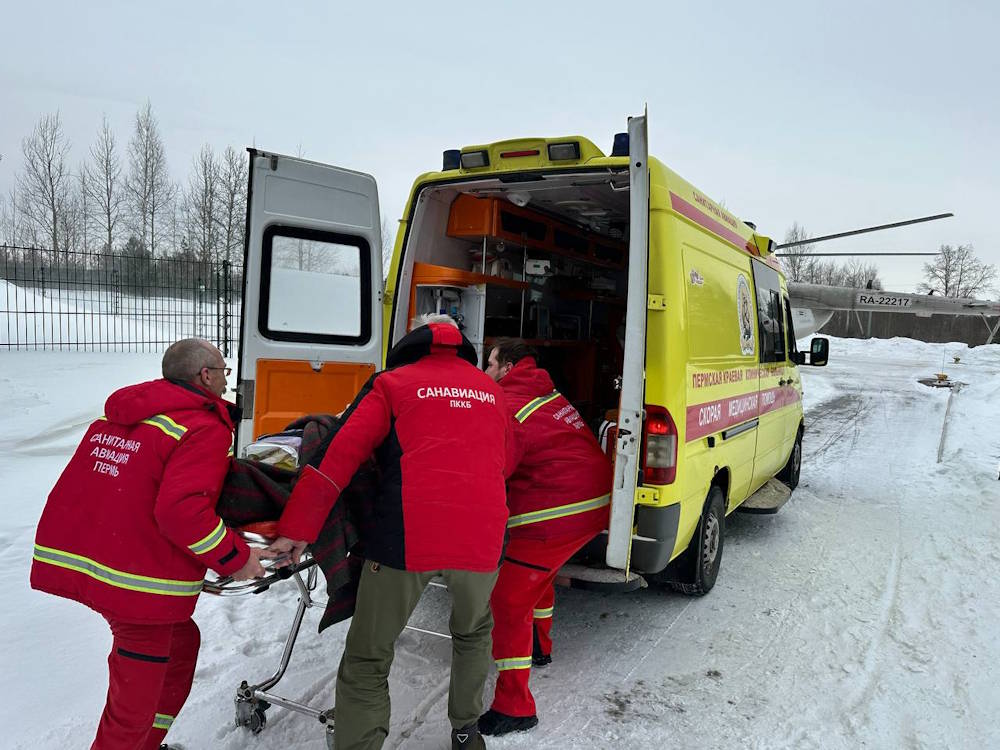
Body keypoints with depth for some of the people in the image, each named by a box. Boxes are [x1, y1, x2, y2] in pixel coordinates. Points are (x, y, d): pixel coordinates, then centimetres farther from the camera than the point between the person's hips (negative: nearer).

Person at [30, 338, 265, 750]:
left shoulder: (114, 416, 13)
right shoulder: (205, 430, -14)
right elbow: (181, 510, -25)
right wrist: (234, 558, -16)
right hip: (139, 577, -9)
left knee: (180, 643, 25)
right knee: (137, 694, 7)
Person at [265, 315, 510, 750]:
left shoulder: (393, 383, 9)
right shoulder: (491, 391, 20)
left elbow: (341, 455, -2)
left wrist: (296, 529, -4)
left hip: (407, 535, -3)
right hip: (482, 536, 4)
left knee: (367, 663, 11)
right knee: (473, 633, 31)